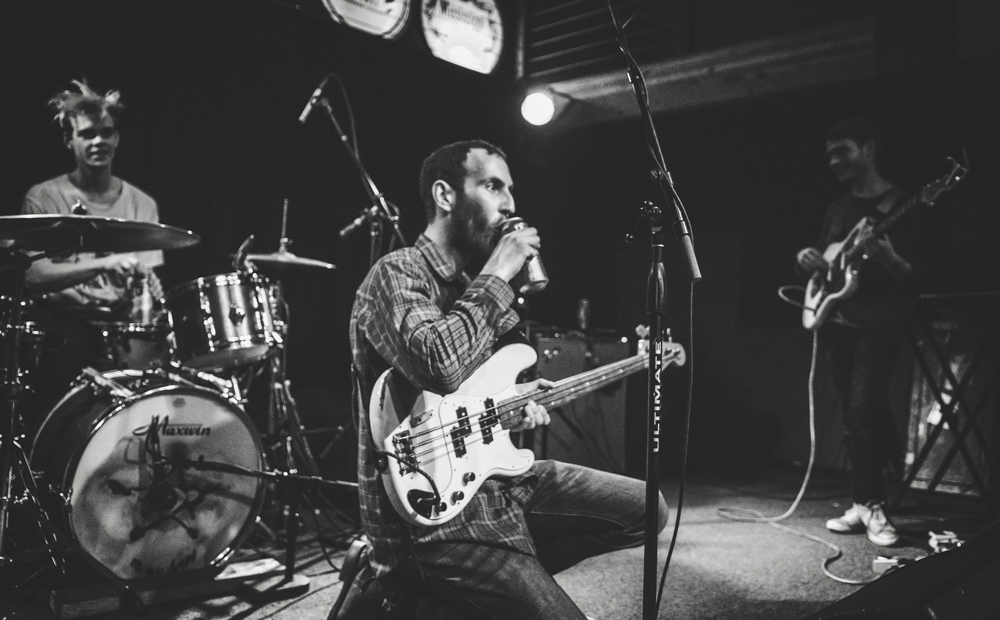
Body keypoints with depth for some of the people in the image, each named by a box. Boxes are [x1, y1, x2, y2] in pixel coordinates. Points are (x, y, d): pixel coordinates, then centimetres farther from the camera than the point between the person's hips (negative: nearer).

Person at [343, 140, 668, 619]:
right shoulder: (395, 275, -13)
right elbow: (441, 366, -34)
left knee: (645, 509, 10)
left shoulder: (471, 283, 15)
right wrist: (497, 277, -21)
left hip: (493, 474, 10)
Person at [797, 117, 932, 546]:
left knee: (862, 410, -15)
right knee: (855, 415, 8)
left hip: (878, 325, -6)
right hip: (834, 321, 6)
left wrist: (884, 255, -31)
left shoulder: (901, 206, -5)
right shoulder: (838, 207, 15)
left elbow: (914, 277, -11)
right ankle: (865, 503, 15)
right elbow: (822, 261, 22)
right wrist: (807, 260, -1)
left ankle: (870, 505, -4)